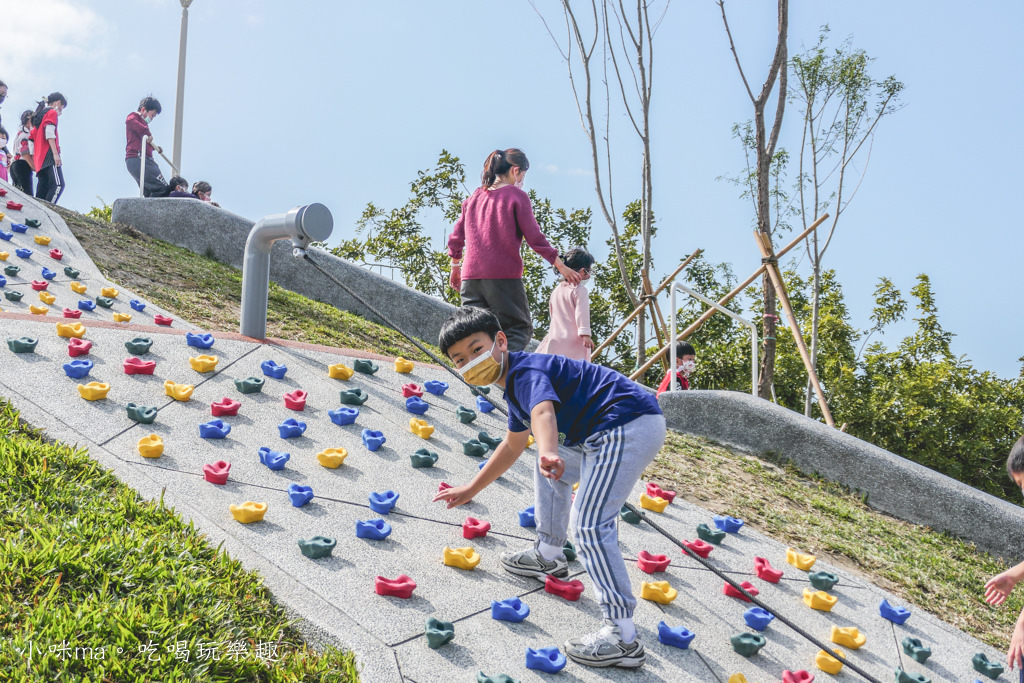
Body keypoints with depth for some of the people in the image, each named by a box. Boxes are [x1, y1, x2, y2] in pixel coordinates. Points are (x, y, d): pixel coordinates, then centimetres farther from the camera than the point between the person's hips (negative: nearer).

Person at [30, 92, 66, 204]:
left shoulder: (38, 116, 32)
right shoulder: (52, 112, 5)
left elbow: (32, 138, 28)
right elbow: (49, 131, -11)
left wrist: (34, 159, 26)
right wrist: (55, 153, -19)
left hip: (39, 159, 9)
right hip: (49, 154, -9)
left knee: (43, 190, 0)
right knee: (58, 185, -23)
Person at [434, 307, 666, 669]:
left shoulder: (526, 371, -14)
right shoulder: (516, 383, 18)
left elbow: (543, 412, -38)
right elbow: (513, 445, 33)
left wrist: (548, 452, -59)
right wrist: (471, 489, 38)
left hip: (628, 426, -11)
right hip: (613, 431, 11)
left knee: (590, 526, -17)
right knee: (551, 472, 31)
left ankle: (623, 637, -15)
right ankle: (548, 556, 45)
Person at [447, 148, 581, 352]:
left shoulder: (475, 197, 14)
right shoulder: (517, 196, -3)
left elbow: (455, 238, 17)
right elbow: (534, 238, -6)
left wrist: (455, 268, 31)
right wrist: (561, 267, 2)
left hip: (470, 277, 5)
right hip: (504, 276, -5)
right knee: (519, 329, 1)